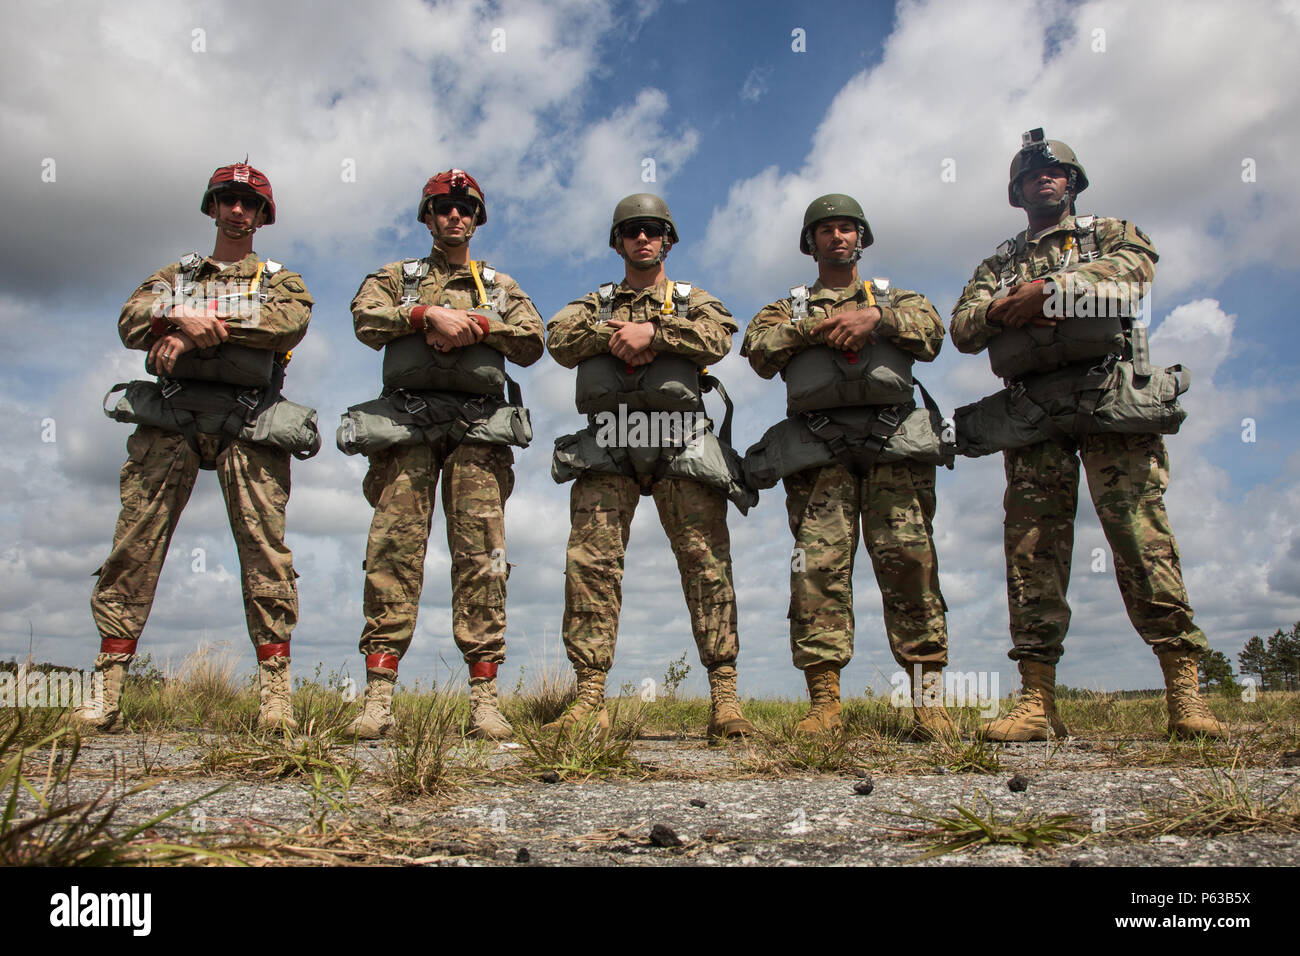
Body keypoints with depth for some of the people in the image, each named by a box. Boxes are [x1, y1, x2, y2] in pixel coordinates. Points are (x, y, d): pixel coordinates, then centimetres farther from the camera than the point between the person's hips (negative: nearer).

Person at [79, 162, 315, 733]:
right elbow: (132, 322, 8)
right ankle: (108, 687, 0)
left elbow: (291, 323, -4)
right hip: (169, 422, 2)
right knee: (134, 546, -4)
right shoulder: (174, 275, 27)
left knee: (264, 548, -10)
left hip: (247, 426, -2)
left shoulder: (279, 279, 21)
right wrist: (184, 319, -13)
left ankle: (275, 689, -9)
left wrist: (197, 332, -8)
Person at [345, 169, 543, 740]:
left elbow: (532, 343, 9)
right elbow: (366, 320, 2)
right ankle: (378, 695, -10)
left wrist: (474, 324, -4)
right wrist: (429, 314, -10)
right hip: (408, 422, 0)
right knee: (394, 551, -10)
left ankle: (484, 697, -8)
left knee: (481, 555, -8)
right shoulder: (396, 277, 24)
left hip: (478, 428, 1)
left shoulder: (500, 286, 26)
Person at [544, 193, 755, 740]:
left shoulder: (692, 300, 24)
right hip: (608, 444, 1)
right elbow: (559, 337, 6)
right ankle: (589, 700, -8)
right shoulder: (595, 303, 28)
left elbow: (718, 337, 0)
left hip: (680, 444, -1)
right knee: (591, 561, -10)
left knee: (706, 561, -8)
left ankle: (724, 698, -6)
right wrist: (619, 332, -7)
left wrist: (653, 330, -9)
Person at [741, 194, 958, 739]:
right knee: (818, 567, -10)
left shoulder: (894, 299, 27)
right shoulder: (789, 309, 27)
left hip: (894, 447, 0)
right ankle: (824, 703, -9)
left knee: (909, 561, -9)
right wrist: (819, 326, -4)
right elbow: (759, 351, 5)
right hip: (819, 451, 0)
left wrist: (875, 317, -7)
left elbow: (931, 333, 5)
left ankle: (929, 701, -6)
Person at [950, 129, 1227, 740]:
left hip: (1110, 401, -2)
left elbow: (1134, 266, -4)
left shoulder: (1112, 234, 21)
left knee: (1142, 540, -12)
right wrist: (1004, 309, -8)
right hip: (1030, 416, 3)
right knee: (1033, 547, -6)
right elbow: (962, 329, 12)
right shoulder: (999, 265, 27)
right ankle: (1037, 701, -5)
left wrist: (1049, 289, -10)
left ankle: (1184, 694, -9)